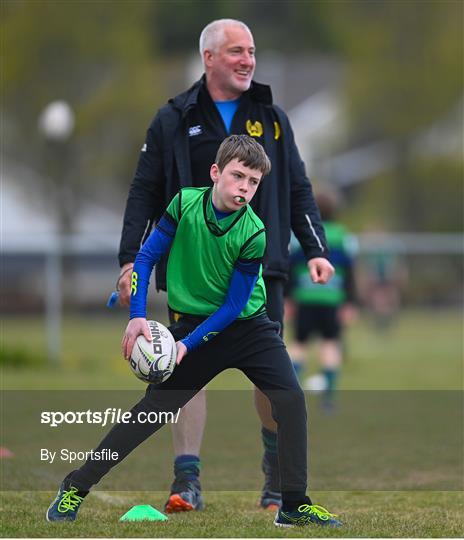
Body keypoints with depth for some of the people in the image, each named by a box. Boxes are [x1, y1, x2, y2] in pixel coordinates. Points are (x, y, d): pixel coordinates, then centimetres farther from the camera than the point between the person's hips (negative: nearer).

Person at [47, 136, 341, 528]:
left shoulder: (254, 234, -19)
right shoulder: (185, 204, -14)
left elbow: (234, 304, -17)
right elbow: (146, 258, -5)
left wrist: (188, 345, -23)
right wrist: (137, 317, -15)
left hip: (247, 324, 0)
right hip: (192, 321, 0)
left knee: (291, 399, -15)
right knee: (153, 409, -4)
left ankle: (294, 505, -5)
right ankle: (75, 488, 6)